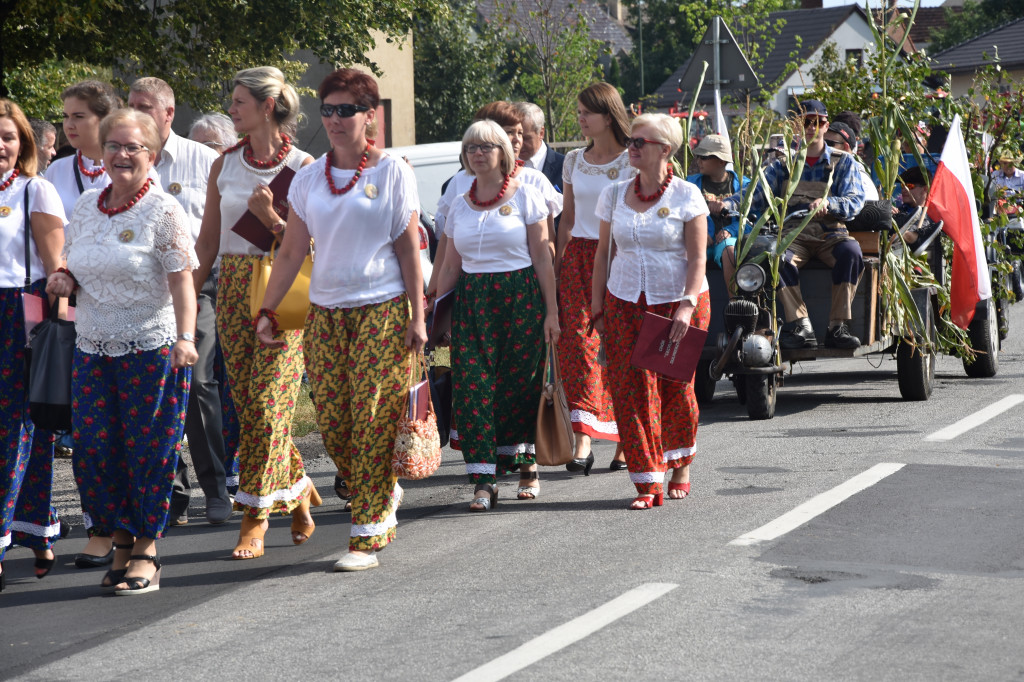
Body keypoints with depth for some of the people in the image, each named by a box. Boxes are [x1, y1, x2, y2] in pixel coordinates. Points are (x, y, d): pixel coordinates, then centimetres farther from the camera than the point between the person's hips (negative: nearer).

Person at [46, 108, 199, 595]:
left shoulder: (163, 211, -7)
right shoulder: (87, 205, 10)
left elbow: (182, 282, -12)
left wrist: (185, 337, -25)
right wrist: (64, 280, -1)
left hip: (152, 350, -5)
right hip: (93, 349, 5)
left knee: (148, 450, -1)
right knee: (92, 450, 1)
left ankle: (146, 548, 11)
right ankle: (121, 539, 17)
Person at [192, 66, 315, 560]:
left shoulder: (302, 166, -3)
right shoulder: (225, 164, 10)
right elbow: (208, 239, 13)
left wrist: (271, 218, -18)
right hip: (233, 288, 5)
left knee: (267, 404, -8)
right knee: (247, 403, 4)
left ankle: (255, 516, -2)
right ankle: (298, 489, 23)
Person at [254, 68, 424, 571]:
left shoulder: (392, 172, 0)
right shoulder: (309, 178, 9)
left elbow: (409, 250, 0)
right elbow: (292, 252, 11)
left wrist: (417, 317, -5)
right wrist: (267, 311, 6)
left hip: (382, 312, -4)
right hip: (324, 314, 4)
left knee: (372, 424, -7)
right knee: (332, 426, 2)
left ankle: (367, 536, -2)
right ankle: (384, 495, 28)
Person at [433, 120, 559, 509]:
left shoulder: (524, 196, 2)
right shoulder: (460, 206, 13)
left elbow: (542, 258, -1)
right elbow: (451, 267, 16)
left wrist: (551, 311, -6)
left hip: (520, 300, -3)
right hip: (472, 302, 3)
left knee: (519, 385, -2)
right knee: (473, 388, -8)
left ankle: (526, 465, 17)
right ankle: (483, 481, -9)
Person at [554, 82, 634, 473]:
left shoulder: (632, 162, -1)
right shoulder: (574, 161, 13)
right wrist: (555, 266, 13)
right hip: (578, 258, 4)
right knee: (578, 342, -10)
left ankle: (626, 442, 7)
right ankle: (582, 440, -15)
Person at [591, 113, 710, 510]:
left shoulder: (686, 196, -5)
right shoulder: (614, 195, 6)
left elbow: (697, 257, -8)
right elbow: (604, 252, 11)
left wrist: (686, 305, -20)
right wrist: (597, 307, 7)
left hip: (677, 301, -3)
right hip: (625, 304, 3)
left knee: (675, 388, 5)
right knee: (631, 390, -6)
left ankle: (681, 465, 30)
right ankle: (649, 483, -3)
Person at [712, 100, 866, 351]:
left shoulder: (843, 162, 13)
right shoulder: (783, 164, 17)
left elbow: (855, 201, -2)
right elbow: (757, 195, 5)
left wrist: (827, 203, -24)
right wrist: (727, 204, -16)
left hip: (830, 233, 0)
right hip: (793, 234, 1)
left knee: (851, 252, -34)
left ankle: (837, 326, -30)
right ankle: (802, 327, -32)